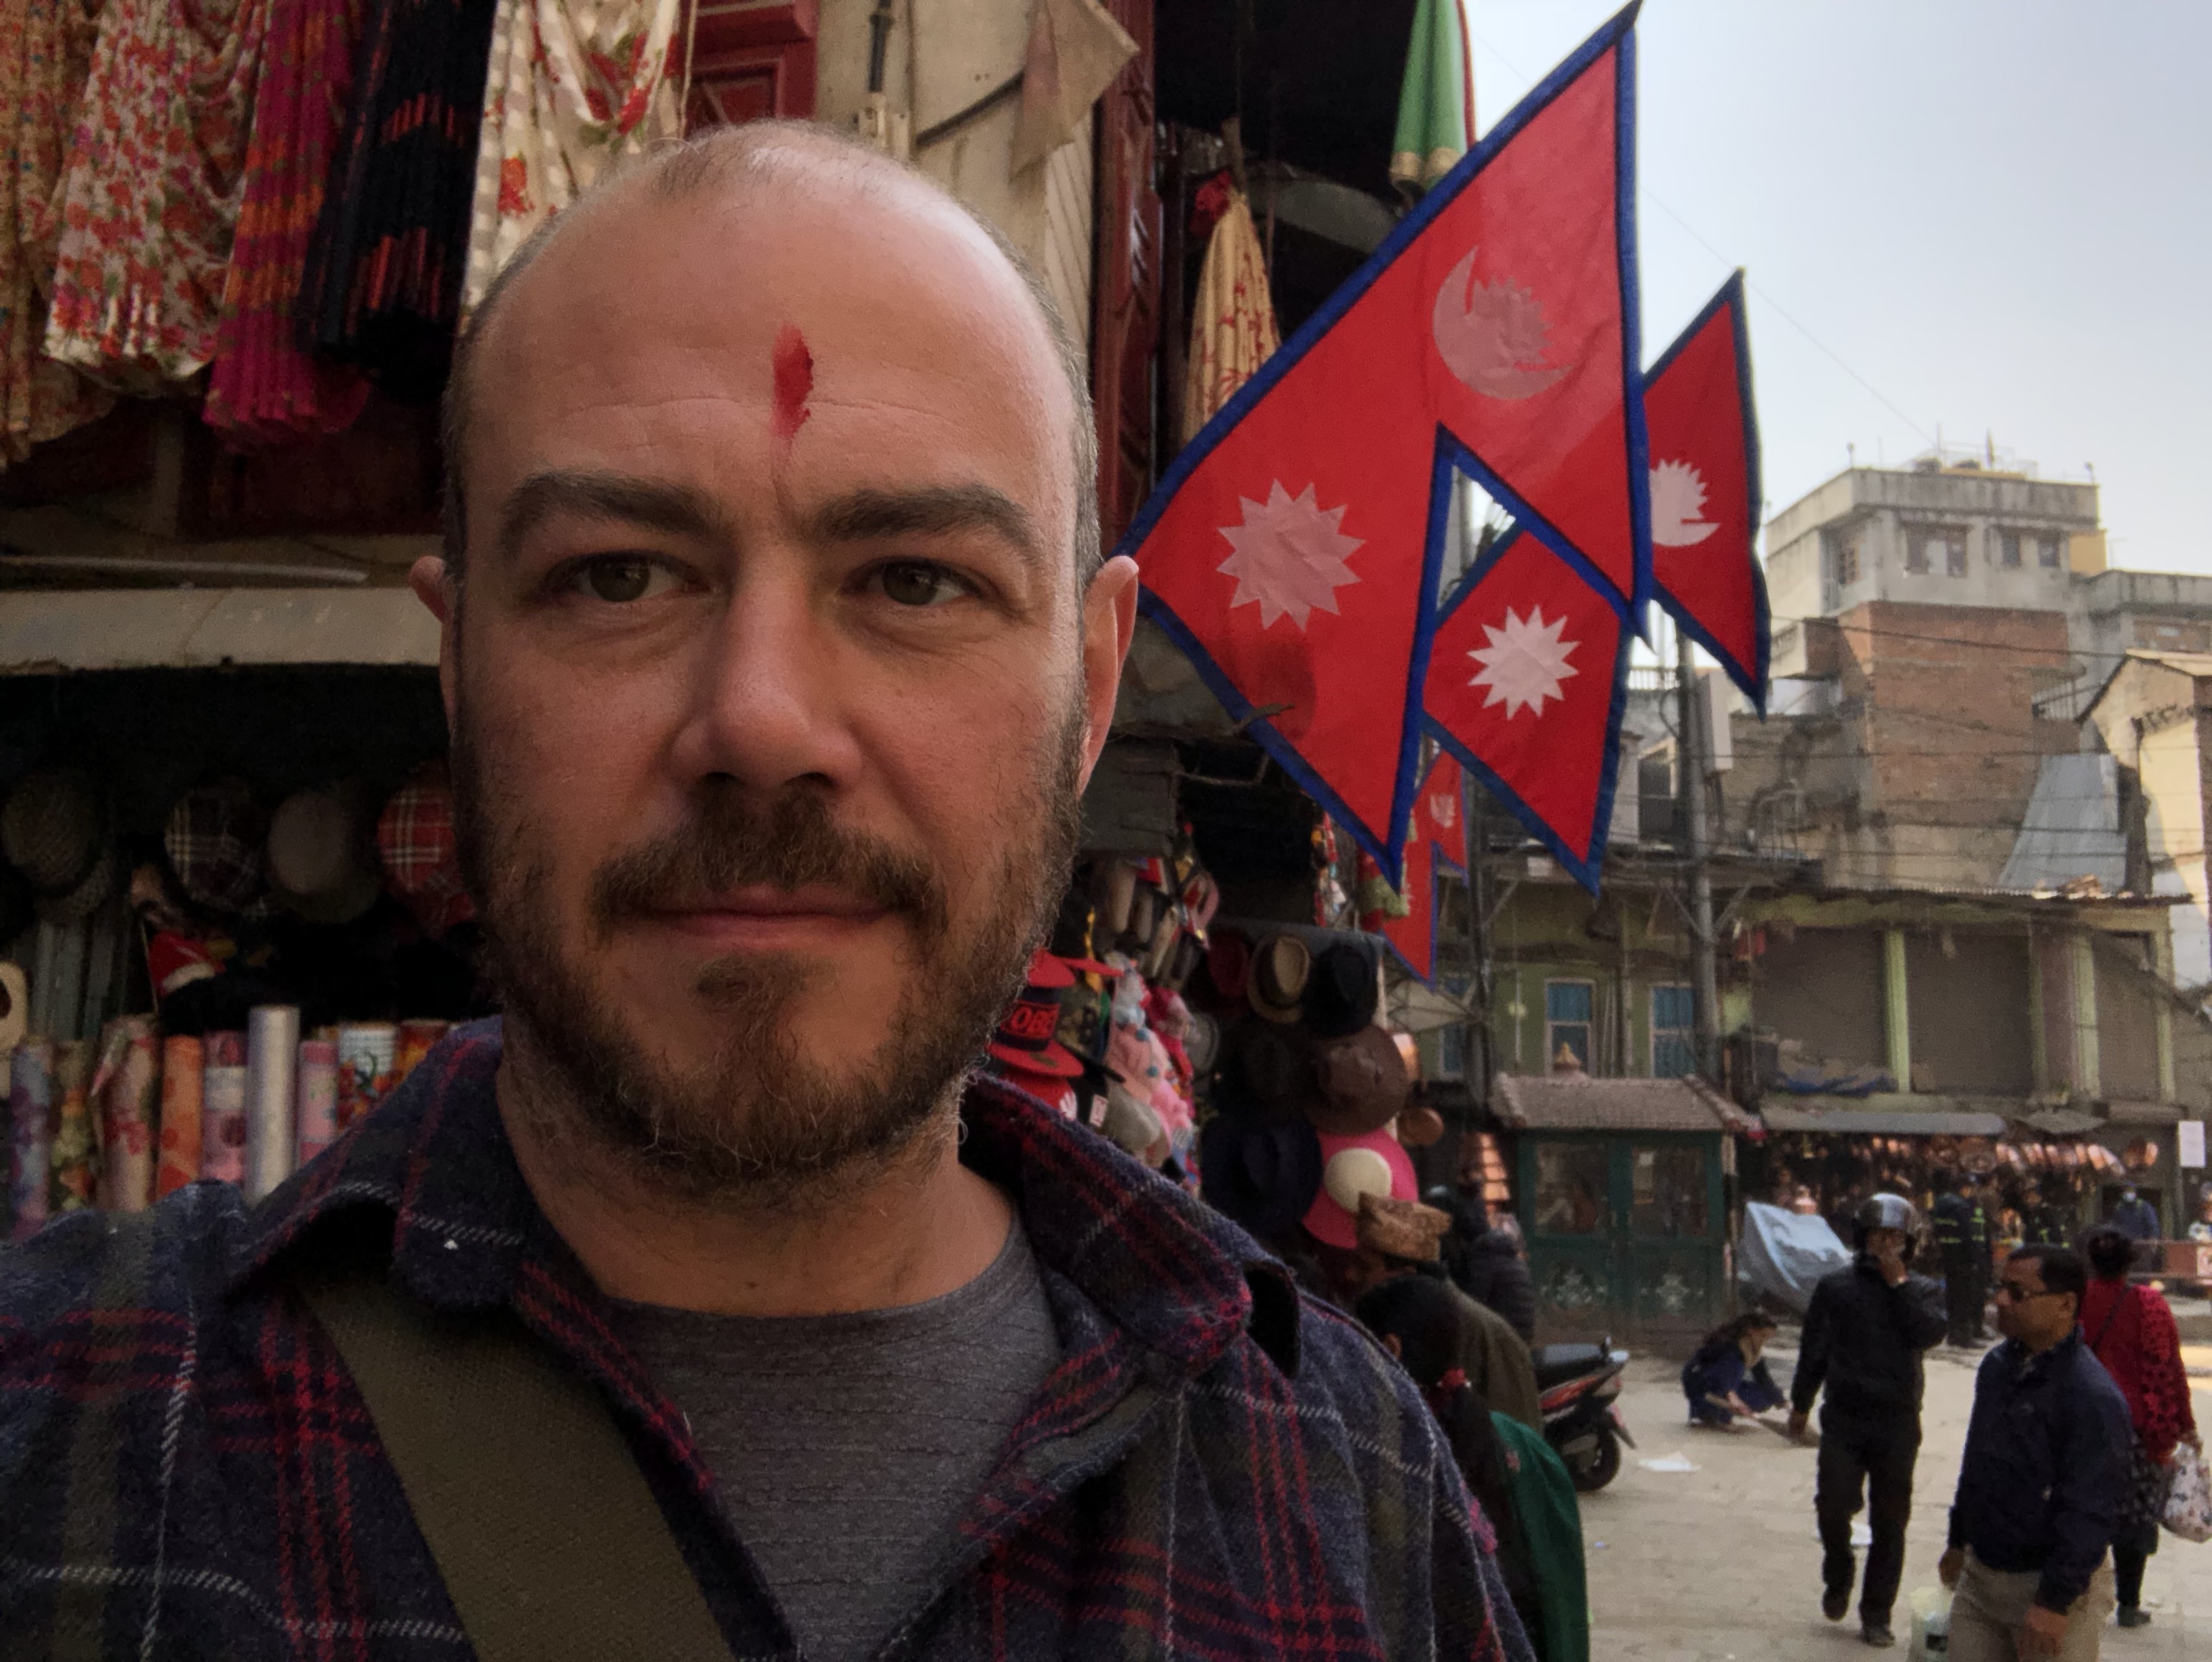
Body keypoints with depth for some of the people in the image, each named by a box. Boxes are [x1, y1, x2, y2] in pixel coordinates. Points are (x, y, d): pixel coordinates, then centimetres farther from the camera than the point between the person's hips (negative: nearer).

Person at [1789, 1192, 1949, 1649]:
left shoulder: (1921, 1290, 5)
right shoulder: (1836, 1285, 5)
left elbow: (1930, 1334, -16)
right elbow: (1813, 1349, 10)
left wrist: (1899, 1282, -14)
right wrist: (1800, 1404, 14)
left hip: (1897, 1424, 0)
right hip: (1843, 1419, 0)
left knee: (1890, 1523, 6)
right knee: (1833, 1506, -9)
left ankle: (1876, 1615, 18)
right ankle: (1838, 1577, 21)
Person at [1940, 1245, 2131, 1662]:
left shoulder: (2093, 1396, -21)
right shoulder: (1997, 1364, 6)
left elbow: (2089, 1513, -22)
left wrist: (2054, 1603, -22)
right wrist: (1959, 1540, 23)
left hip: (2051, 1585, -7)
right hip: (1979, 1574, 7)